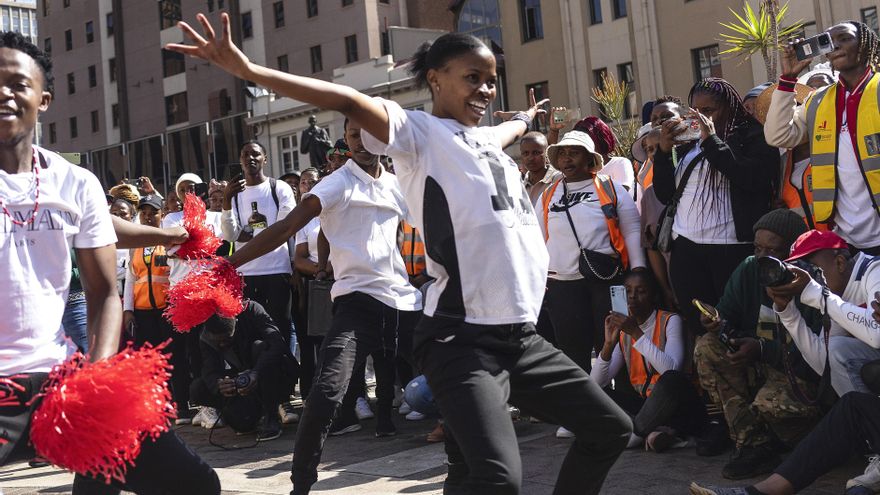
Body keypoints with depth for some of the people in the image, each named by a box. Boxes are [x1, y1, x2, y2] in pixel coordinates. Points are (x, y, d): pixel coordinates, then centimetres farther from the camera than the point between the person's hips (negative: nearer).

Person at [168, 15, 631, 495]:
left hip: (522, 336, 9)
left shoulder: (487, 140, 18)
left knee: (610, 428, 15)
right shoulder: (418, 132, -4)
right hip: (463, 340, -8)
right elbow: (350, 101, -20)